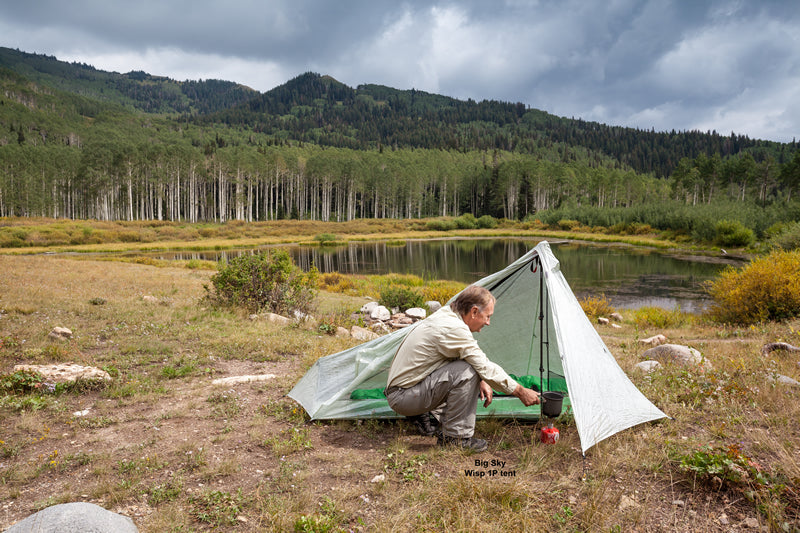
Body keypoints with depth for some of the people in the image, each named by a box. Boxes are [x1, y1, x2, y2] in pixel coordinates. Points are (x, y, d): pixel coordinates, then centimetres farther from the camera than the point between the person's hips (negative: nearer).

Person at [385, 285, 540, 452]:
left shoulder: (445, 314, 5)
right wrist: (521, 392, -10)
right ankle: (455, 436, -10)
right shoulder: (454, 328, -24)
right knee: (466, 373, -23)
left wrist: (481, 381, 4)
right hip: (403, 396, -10)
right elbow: (486, 368, -20)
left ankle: (429, 418, 13)